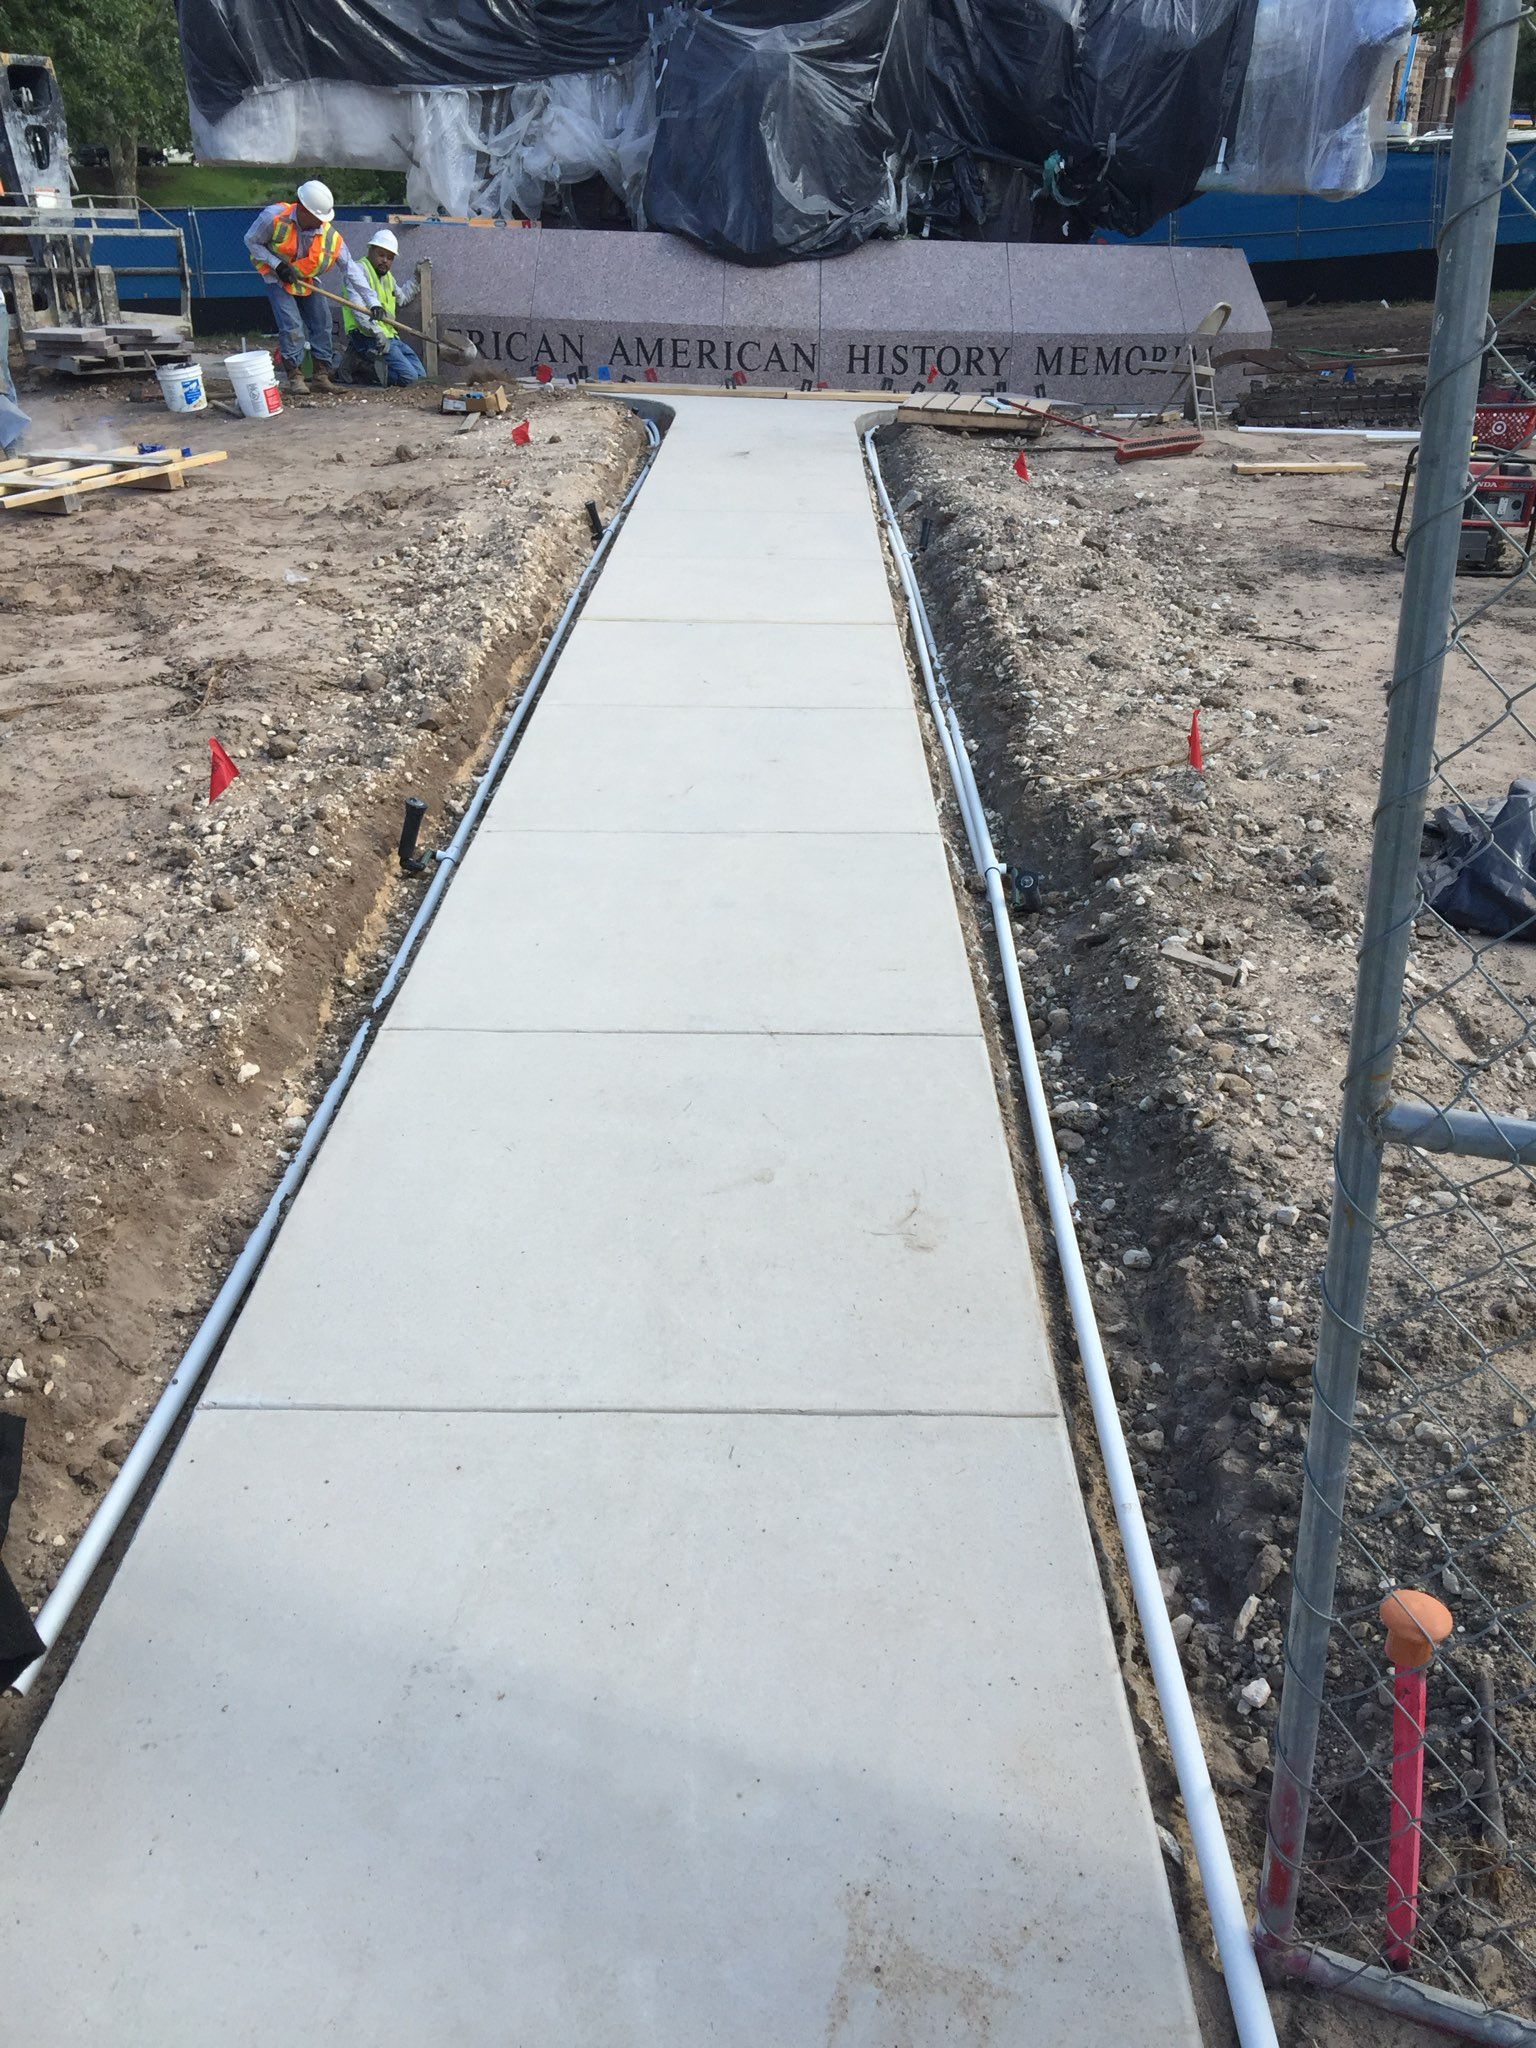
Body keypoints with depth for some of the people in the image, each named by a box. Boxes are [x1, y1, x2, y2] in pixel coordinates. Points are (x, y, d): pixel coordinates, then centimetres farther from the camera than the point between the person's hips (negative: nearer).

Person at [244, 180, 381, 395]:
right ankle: (295, 375, -4)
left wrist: (372, 302, -25)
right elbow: (251, 241, -15)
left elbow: (351, 269, -20)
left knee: (322, 322, 0)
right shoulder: (274, 216, -30)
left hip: (307, 280, 4)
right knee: (292, 325, -14)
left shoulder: (329, 235, -23)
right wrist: (277, 265, -25)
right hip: (277, 279, -3)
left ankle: (322, 373, 12)